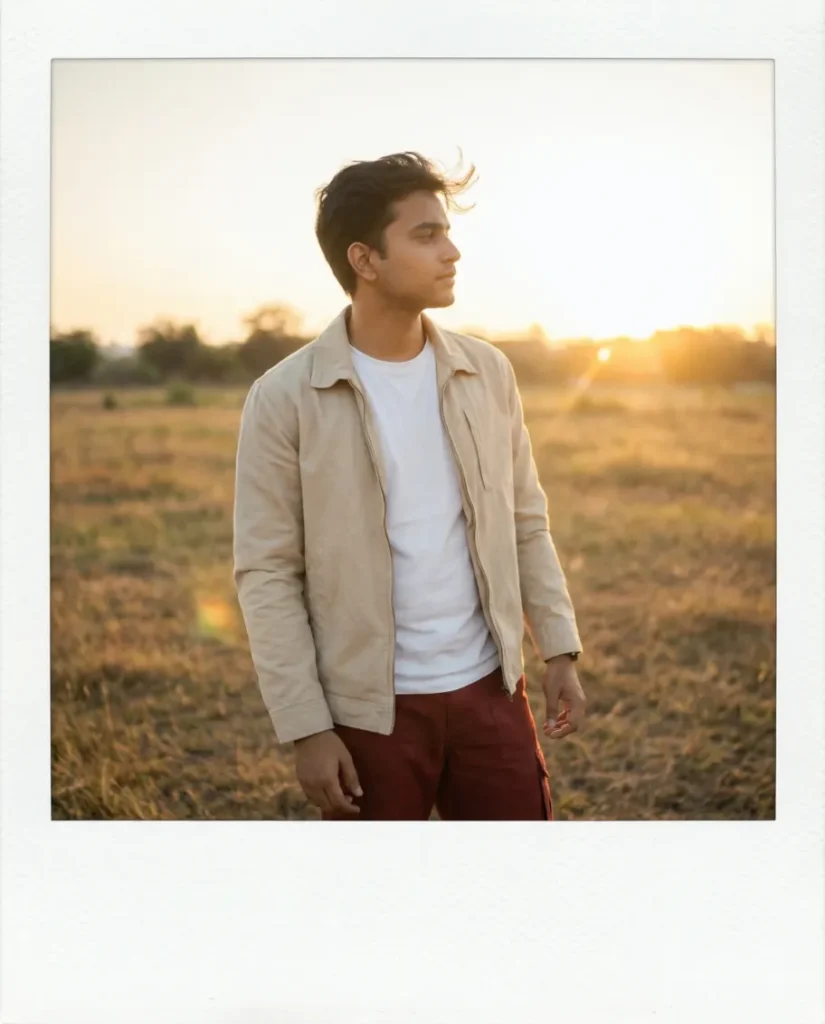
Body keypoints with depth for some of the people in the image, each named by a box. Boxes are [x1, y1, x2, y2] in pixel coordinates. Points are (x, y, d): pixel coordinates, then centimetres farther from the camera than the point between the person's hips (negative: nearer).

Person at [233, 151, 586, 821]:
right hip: (370, 709, -3)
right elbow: (267, 574, -10)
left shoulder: (487, 373, 2)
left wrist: (560, 650, 3)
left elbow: (526, 523, 9)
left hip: (490, 689, 4)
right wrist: (306, 727, -12)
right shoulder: (284, 398, -11)